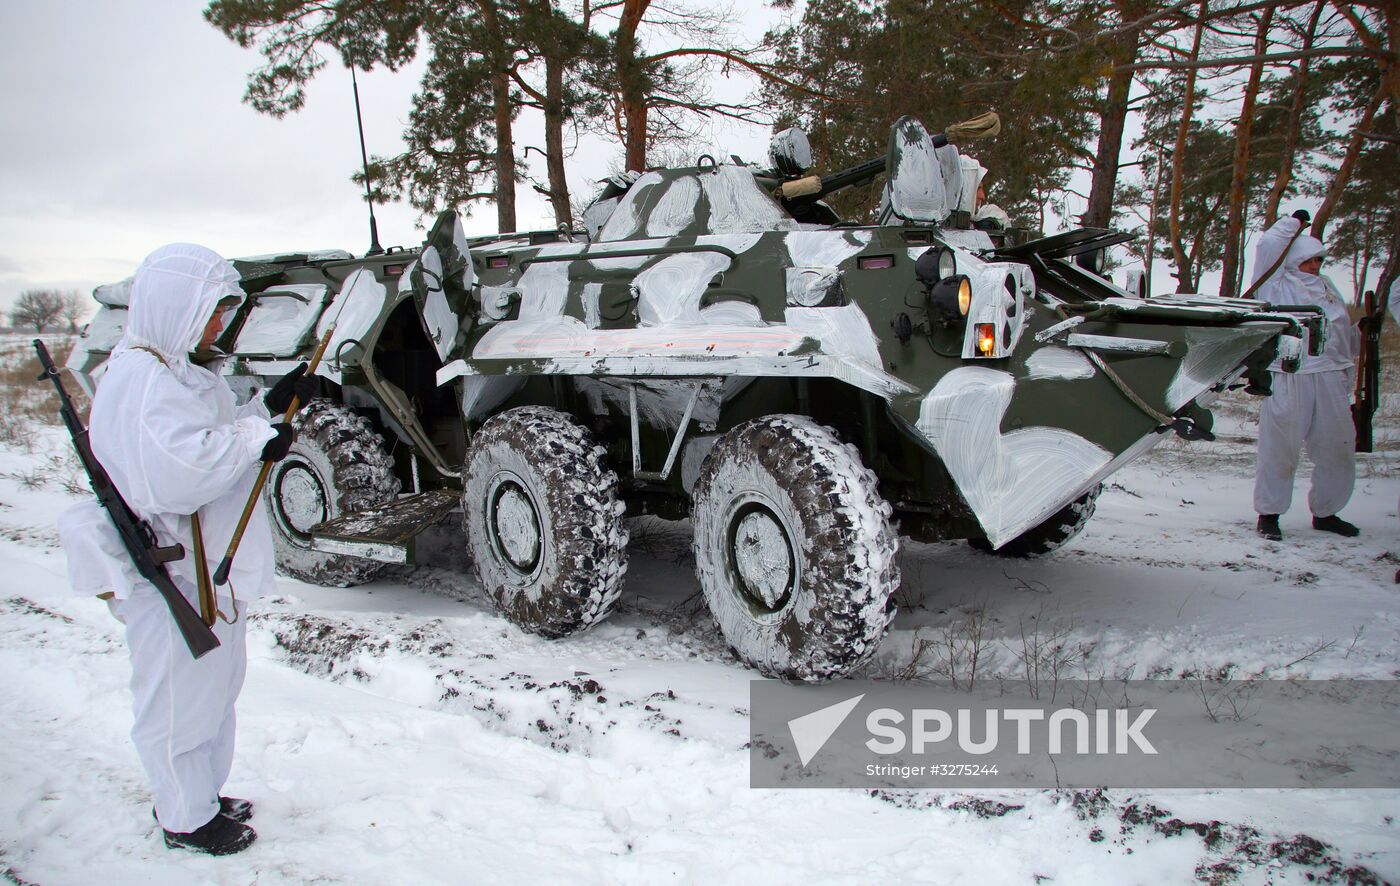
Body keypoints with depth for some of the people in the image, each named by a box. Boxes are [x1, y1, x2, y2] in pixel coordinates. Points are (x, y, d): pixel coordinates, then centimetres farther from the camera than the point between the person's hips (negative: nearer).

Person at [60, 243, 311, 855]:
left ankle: (203, 794, 40)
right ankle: (187, 820, 25)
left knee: (215, 684, 23)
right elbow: (177, 469, -35)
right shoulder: (139, 379, -23)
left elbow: (210, 438, 13)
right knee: (180, 698, 7)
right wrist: (257, 436, -26)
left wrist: (268, 404, 1)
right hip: (169, 574, -11)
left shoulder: (176, 369, 11)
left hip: (210, 563, 11)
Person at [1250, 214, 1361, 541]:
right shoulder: (1278, 285, 4)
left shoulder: (1327, 287, 22)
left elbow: (1345, 333, 25)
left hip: (1330, 378, 6)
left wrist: (1347, 377, 21)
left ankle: (1325, 512, 23)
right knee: (1279, 447, -3)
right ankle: (1268, 513, 7)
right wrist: (1294, 222, 6)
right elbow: (1268, 245, -10)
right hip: (1288, 379, -6)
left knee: (1338, 448, 8)